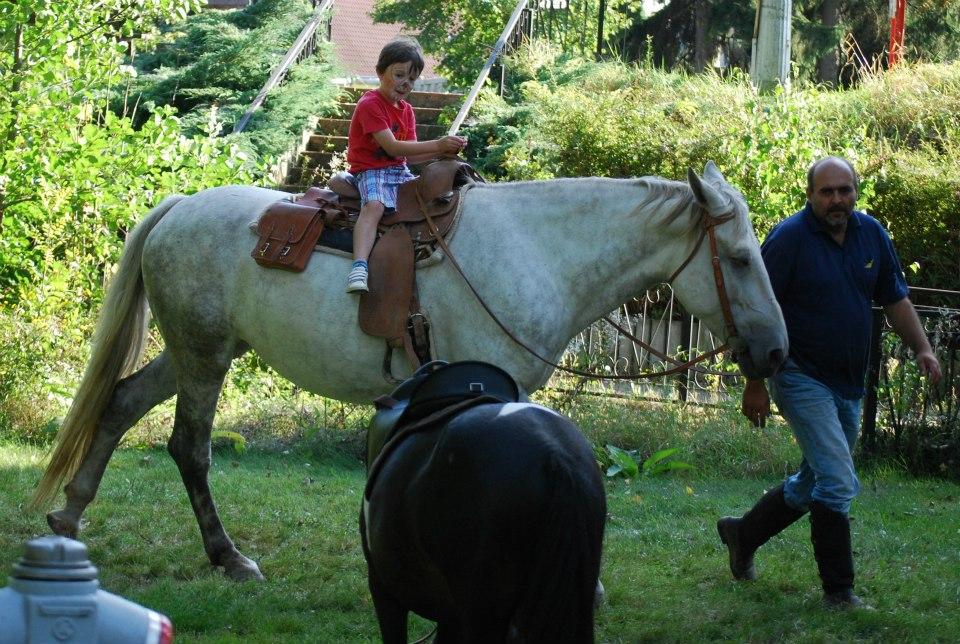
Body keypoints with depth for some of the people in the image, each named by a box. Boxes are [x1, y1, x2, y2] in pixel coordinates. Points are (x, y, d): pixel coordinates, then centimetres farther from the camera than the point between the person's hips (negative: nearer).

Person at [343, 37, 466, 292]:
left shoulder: (406, 110, 15)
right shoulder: (370, 104, -12)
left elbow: (411, 155, 8)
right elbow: (392, 147, -21)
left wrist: (443, 151, -10)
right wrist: (437, 145, -24)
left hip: (400, 171, 9)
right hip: (371, 170, -9)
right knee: (375, 205, -34)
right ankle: (359, 267, -51)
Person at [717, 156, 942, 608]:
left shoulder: (871, 233, 4)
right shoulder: (789, 238, -14)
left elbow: (895, 299, 14)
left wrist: (921, 348, -1)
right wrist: (754, 384, -16)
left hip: (849, 384, 7)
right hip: (802, 379, -7)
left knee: (815, 483, 18)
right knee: (838, 483, -14)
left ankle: (743, 534, 38)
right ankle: (838, 589, -5)